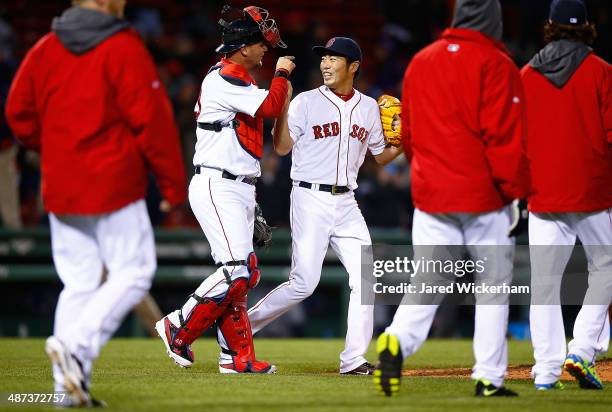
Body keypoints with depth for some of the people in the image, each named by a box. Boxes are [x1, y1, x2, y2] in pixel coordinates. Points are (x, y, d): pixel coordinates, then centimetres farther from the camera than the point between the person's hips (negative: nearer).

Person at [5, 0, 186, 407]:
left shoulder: (45, 48, 7)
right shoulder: (124, 48, -10)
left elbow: (19, 112, 11)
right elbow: (151, 119, -13)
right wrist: (174, 183, -7)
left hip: (60, 188, 6)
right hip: (113, 184, -6)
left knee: (79, 282, 11)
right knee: (133, 271, 1)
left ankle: (69, 386, 6)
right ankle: (76, 344, -19)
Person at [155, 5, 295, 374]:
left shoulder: (240, 81, 18)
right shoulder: (223, 80, -14)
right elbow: (271, 106, -21)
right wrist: (282, 73, -7)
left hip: (242, 190, 10)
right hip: (216, 187, -10)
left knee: (243, 274, 7)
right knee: (237, 271, -17)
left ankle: (238, 357, 8)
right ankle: (178, 328, -5)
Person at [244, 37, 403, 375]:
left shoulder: (369, 107, 10)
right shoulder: (306, 102, -2)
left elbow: (381, 156, 17)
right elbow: (282, 148, -7)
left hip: (346, 204, 5)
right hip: (311, 199, -5)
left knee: (365, 278, -5)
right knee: (304, 283, -10)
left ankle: (354, 360, 0)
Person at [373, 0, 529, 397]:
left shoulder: (420, 62, 10)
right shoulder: (495, 64, -7)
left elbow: (408, 133, 15)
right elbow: (504, 136, -13)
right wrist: (516, 193, -8)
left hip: (429, 195, 4)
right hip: (485, 196, -4)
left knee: (427, 282, 4)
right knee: (493, 287, 5)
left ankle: (397, 341, -22)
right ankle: (489, 378, 5)